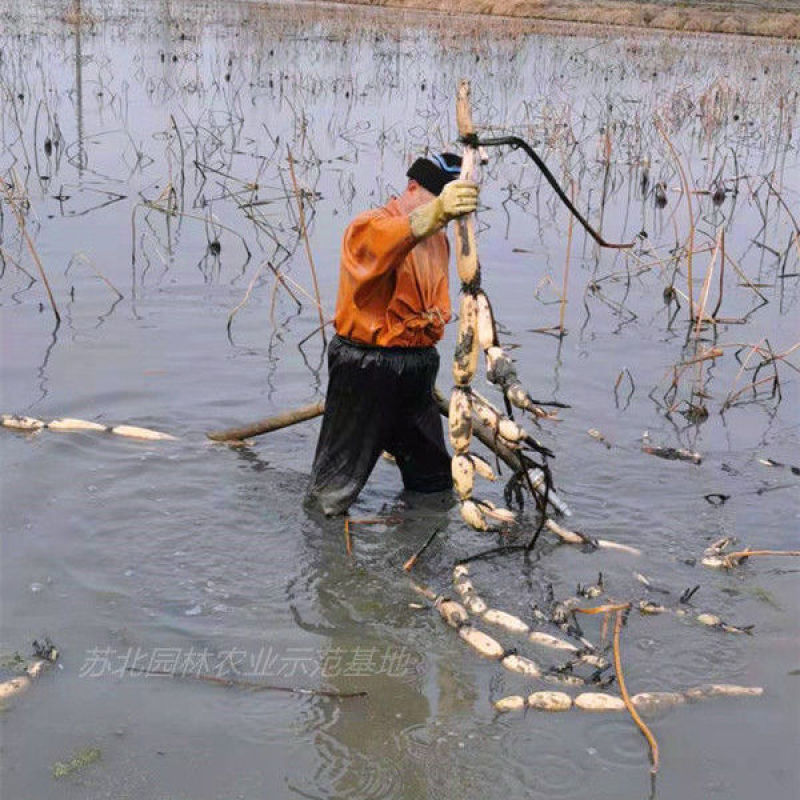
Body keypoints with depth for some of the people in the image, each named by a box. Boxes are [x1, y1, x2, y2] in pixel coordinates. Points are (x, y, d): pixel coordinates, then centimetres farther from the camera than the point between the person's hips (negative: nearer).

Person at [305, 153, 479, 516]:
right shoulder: (370, 226, -15)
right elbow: (383, 241, -44)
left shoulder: (438, 238, 13)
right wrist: (435, 213, -62)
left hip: (418, 368, 8)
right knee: (332, 497, 0)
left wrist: (436, 317, 14)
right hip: (366, 368, -8)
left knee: (435, 484, 19)